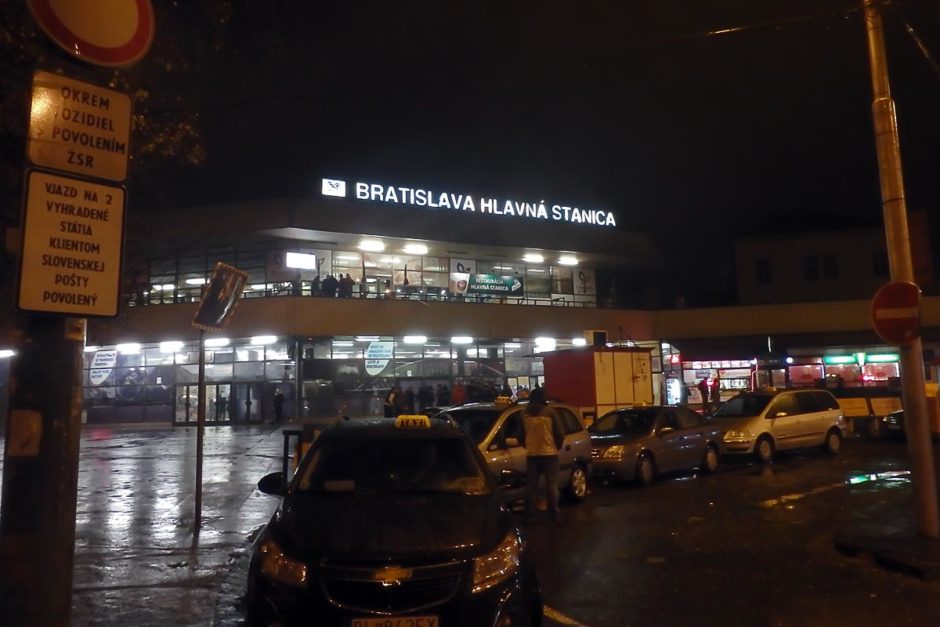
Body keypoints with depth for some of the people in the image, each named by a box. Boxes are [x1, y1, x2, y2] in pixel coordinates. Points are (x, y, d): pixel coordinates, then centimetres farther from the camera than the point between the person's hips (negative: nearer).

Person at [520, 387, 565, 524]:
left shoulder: (525, 415, 1)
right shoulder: (550, 413, -6)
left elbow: (521, 435, 9)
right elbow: (560, 433, -3)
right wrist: (557, 446, 15)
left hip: (531, 454, 2)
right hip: (549, 453, -2)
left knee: (531, 486, 9)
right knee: (552, 485, 5)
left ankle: (530, 515, 11)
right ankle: (555, 514, 7)